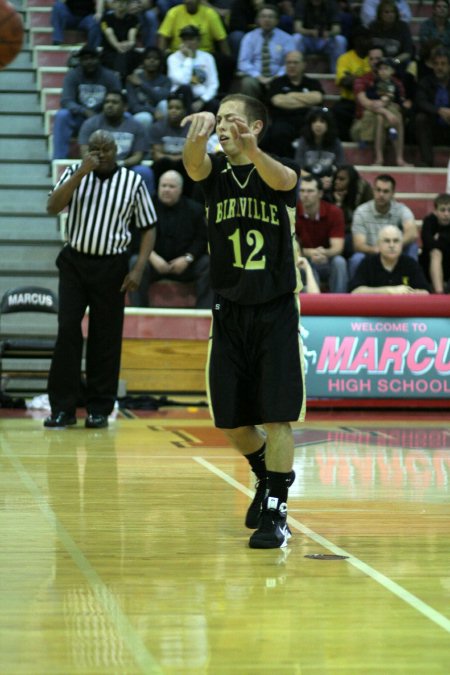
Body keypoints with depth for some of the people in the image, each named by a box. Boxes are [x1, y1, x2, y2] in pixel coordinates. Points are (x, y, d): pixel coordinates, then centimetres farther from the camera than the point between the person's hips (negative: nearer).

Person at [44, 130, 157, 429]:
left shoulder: (133, 181, -1)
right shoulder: (76, 173, 3)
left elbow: (149, 227, 3)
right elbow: (53, 207, -9)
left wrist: (139, 268, -7)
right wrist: (81, 173, -17)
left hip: (111, 267, -1)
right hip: (75, 261, 1)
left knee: (106, 338, 2)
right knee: (67, 331, -6)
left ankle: (99, 409, 10)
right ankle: (63, 407, -2)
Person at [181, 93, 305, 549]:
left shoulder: (276, 171, -4)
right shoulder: (214, 173, 3)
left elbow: (283, 180, -29)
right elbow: (192, 163, -21)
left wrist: (251, 150, -51)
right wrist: (197, 138, -46)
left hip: (275, 311, -3)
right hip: (229, 311, 3)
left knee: (277, 416, -8)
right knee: (232, 421, 8)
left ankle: (275, 512, -2)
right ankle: (266, 476, 35)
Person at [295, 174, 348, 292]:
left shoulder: (334, 212, -12)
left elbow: (337, 248, -19)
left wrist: (324, 253, -43)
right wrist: (310, 253, -35)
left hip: (327, 261, 1)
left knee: (339, 262, -32)